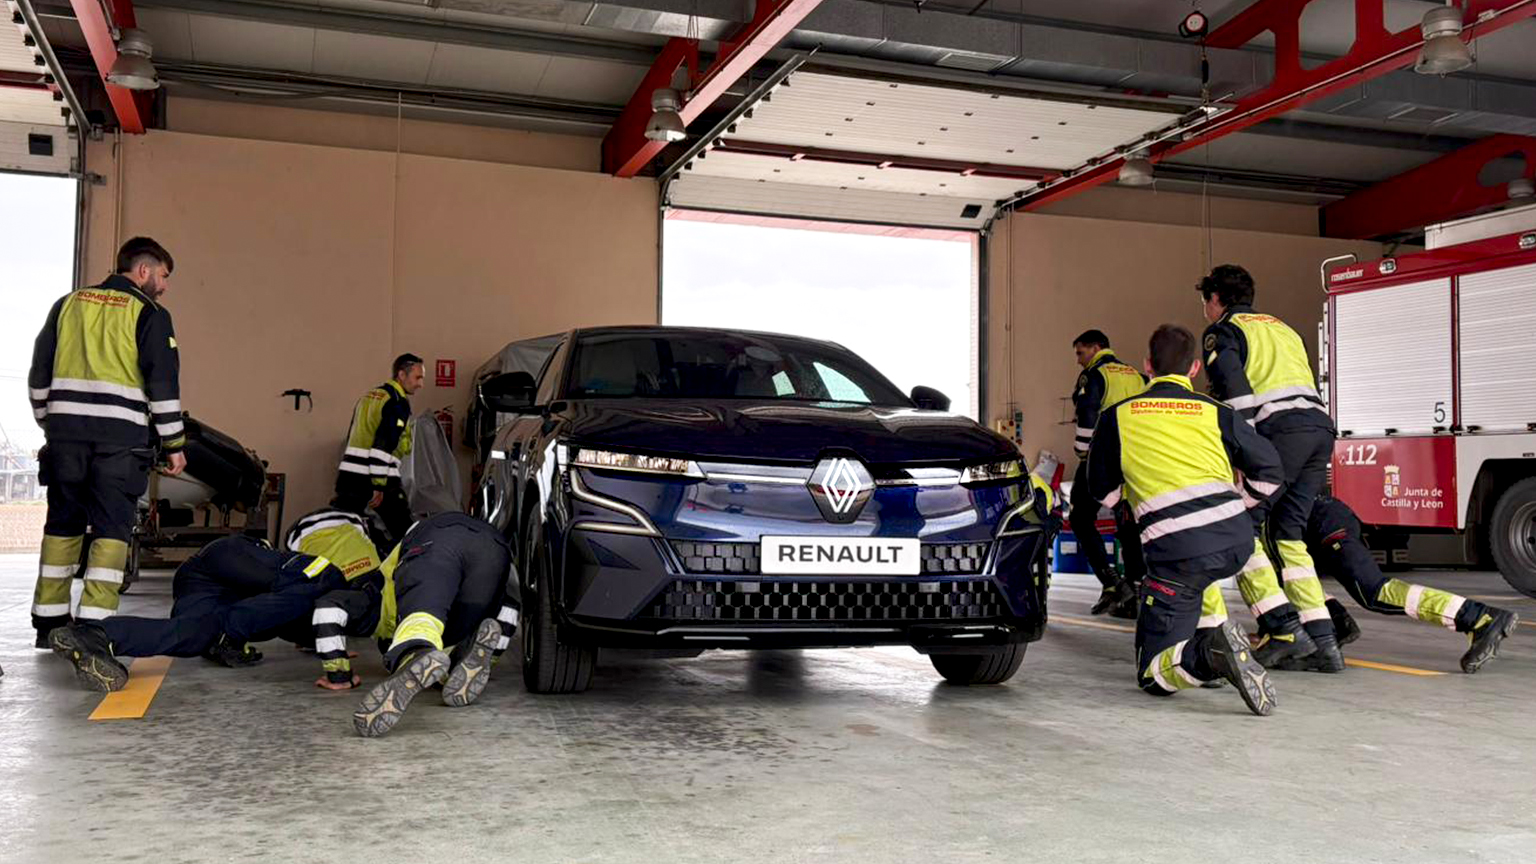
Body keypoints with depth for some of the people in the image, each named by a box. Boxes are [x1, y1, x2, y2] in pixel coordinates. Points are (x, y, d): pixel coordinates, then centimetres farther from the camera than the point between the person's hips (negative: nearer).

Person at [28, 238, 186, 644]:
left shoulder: (69, 304, 15)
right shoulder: (149, 314, 0)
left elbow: (40, 372, 17)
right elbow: (163, 384, -6)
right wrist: (174, 444, 0)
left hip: (65, 431, 5)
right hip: (120, 436, -5)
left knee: (62, 523, 12)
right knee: (111, 530, -2)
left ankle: (49, 621, 16)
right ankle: (94, 622, -8)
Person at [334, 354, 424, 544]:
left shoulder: (368, 396, 21)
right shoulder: (398, 402, -8)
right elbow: (383, 445, -18)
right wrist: (379, 485, -19)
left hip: (349, 474, 8)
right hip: (380, 478, -8)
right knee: (403, 533, -1)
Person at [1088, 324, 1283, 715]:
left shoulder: (1116, 417, 11)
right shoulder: (1215, 412, 13)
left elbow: (1103, 493, 18)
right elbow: (1269, 472, 12)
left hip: (1178, 551, -4)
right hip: (1237, 540, 4)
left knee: (1153, 673, 3)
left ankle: (1209, 655, -25)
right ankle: (1212, 632, 25)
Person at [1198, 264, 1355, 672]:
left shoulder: (1223, 331, 8)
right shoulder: (1280, 327, 33)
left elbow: (1236, 393, -8)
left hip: (1281, 429, -8)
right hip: (1321, 426, 8)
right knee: (1287, 533, 11)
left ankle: (1285, 628, -13)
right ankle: (1323, 641, 4)